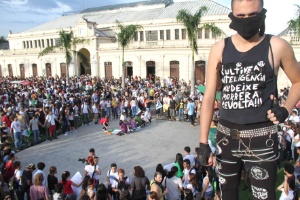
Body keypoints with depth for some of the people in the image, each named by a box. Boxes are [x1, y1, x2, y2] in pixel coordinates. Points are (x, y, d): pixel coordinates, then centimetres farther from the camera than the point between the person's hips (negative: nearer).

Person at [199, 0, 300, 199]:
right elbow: (209, 97, -2)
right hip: (226, 135, 3)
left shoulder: (277, 47, -5)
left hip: (261, 137, -2)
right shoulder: (219, 49, -1)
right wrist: (203, 142, -5)